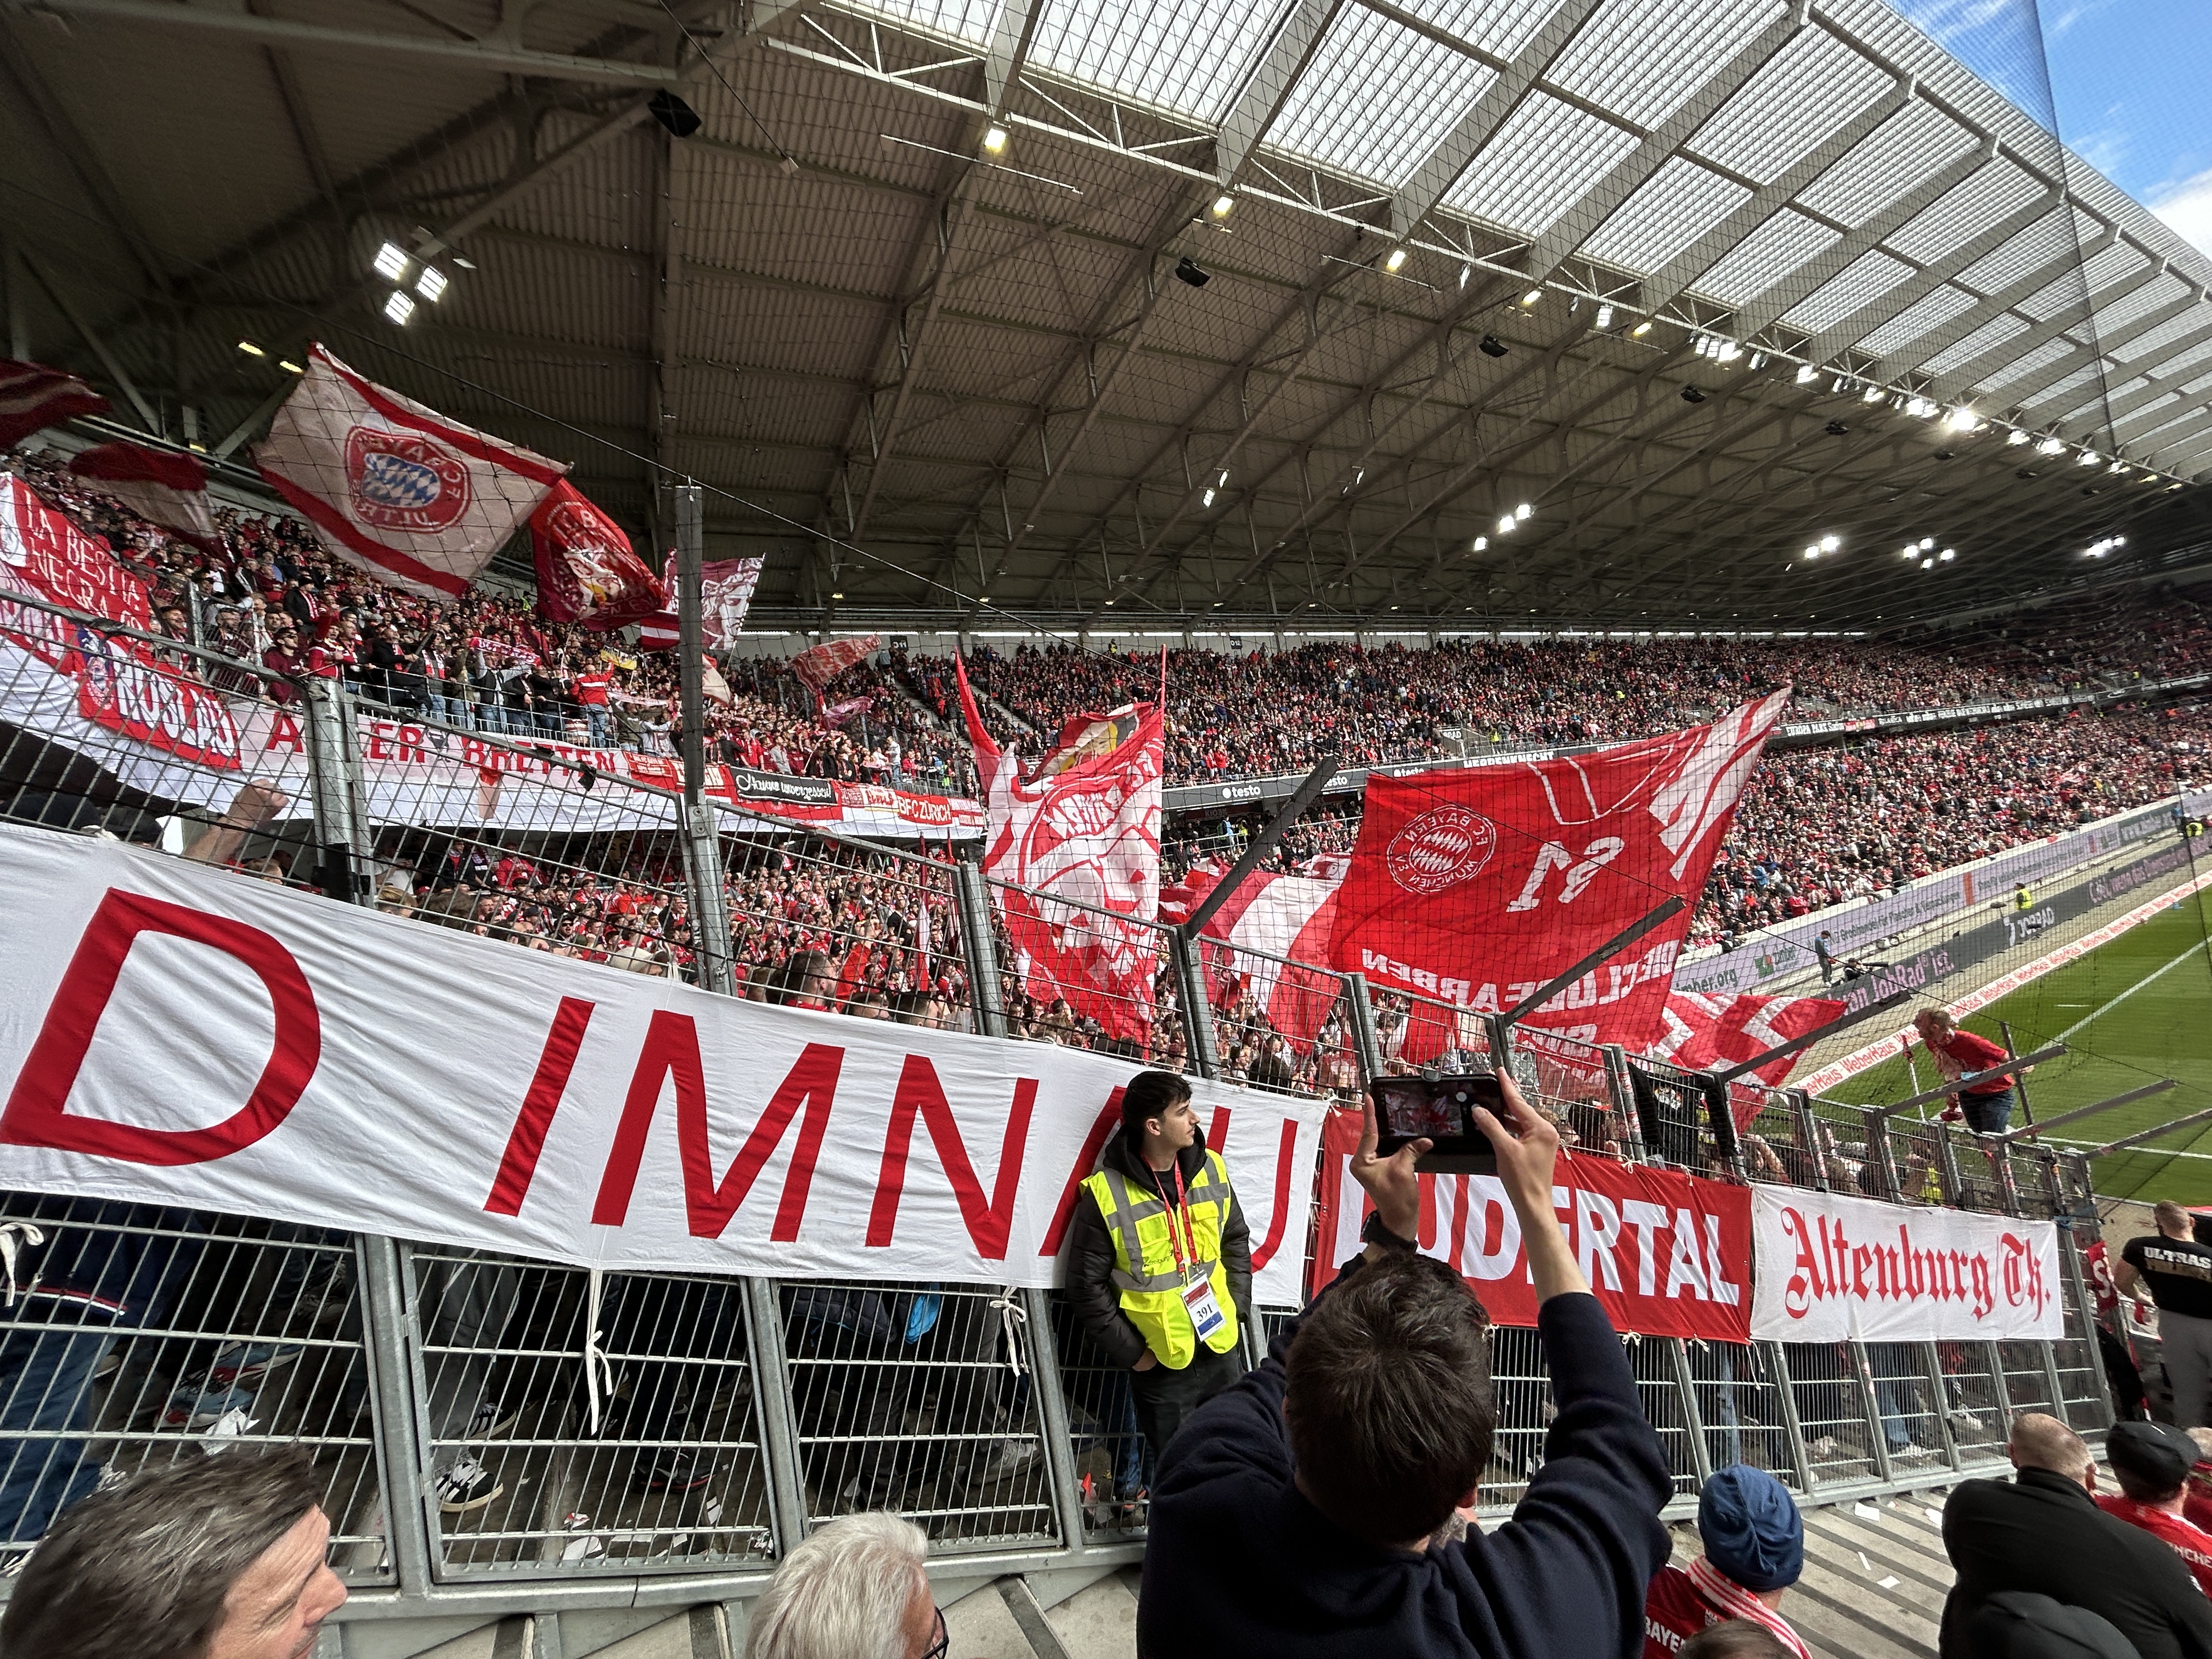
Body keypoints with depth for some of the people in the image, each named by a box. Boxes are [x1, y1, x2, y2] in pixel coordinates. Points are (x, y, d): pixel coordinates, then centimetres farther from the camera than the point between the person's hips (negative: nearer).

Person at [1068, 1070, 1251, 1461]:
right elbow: (1086, 1285, -13)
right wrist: (1131, 1353, -11)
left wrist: (1237, 1307, 4)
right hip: (1160, 1366, -4)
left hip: (1222, 1350, 5)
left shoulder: (1211, 1169, -3)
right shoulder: (1107, 1194, -20)